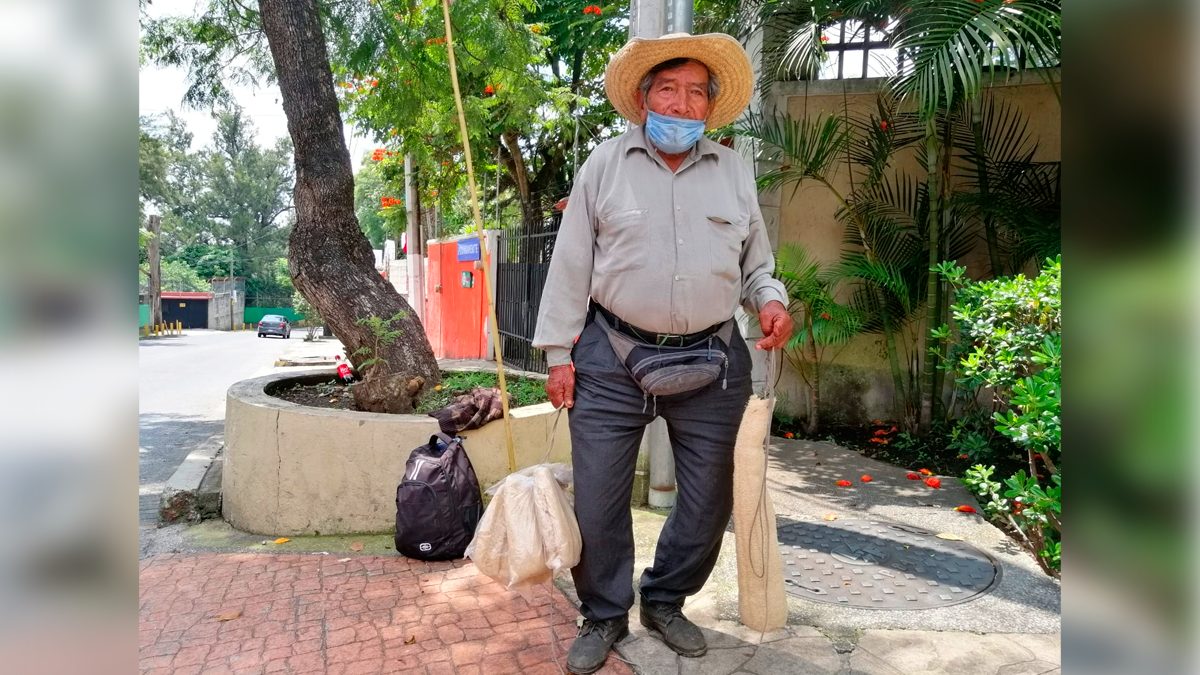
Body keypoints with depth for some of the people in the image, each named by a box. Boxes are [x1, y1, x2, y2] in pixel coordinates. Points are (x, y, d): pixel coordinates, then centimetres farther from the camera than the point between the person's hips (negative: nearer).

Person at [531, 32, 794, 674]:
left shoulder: (735, 171, 10)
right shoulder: (604, 165, 3)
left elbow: (755, 262, 17)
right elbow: (570, 266, 2)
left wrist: (769, 300, -5)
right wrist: (559, 352, -2)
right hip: (612, 360, -2)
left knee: (709, 499, 11)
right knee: (597, 498, 3)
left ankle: (665, 603, 35)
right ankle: (604, 617, 25)